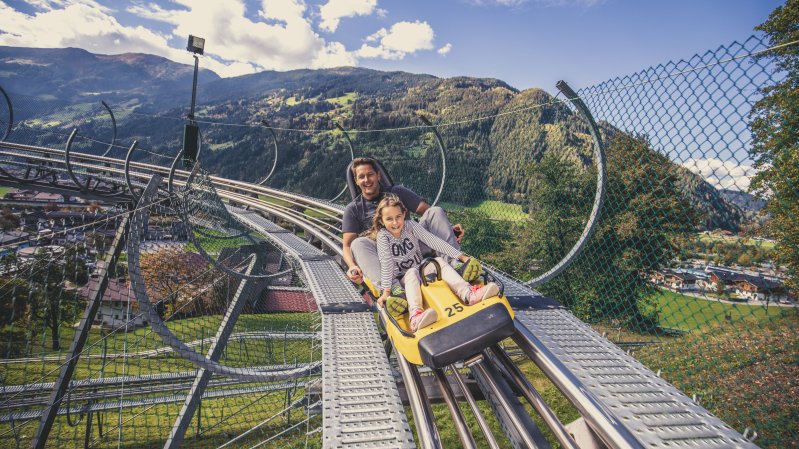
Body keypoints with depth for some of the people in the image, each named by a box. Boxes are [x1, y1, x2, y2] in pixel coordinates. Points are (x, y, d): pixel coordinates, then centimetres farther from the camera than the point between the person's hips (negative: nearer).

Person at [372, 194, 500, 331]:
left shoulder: (410, 225, -6)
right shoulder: (382, 236, -13)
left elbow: (433, 241, -11)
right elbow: (386, 264, -20)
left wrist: (462, 257, -16)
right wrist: (386, 291, -30)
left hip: (421, 270, 4)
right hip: (402, 279, -3)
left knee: (439, 261, -22)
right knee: (412, 273, -34)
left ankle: (469, 294, -45)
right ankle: (415, 314, -60)